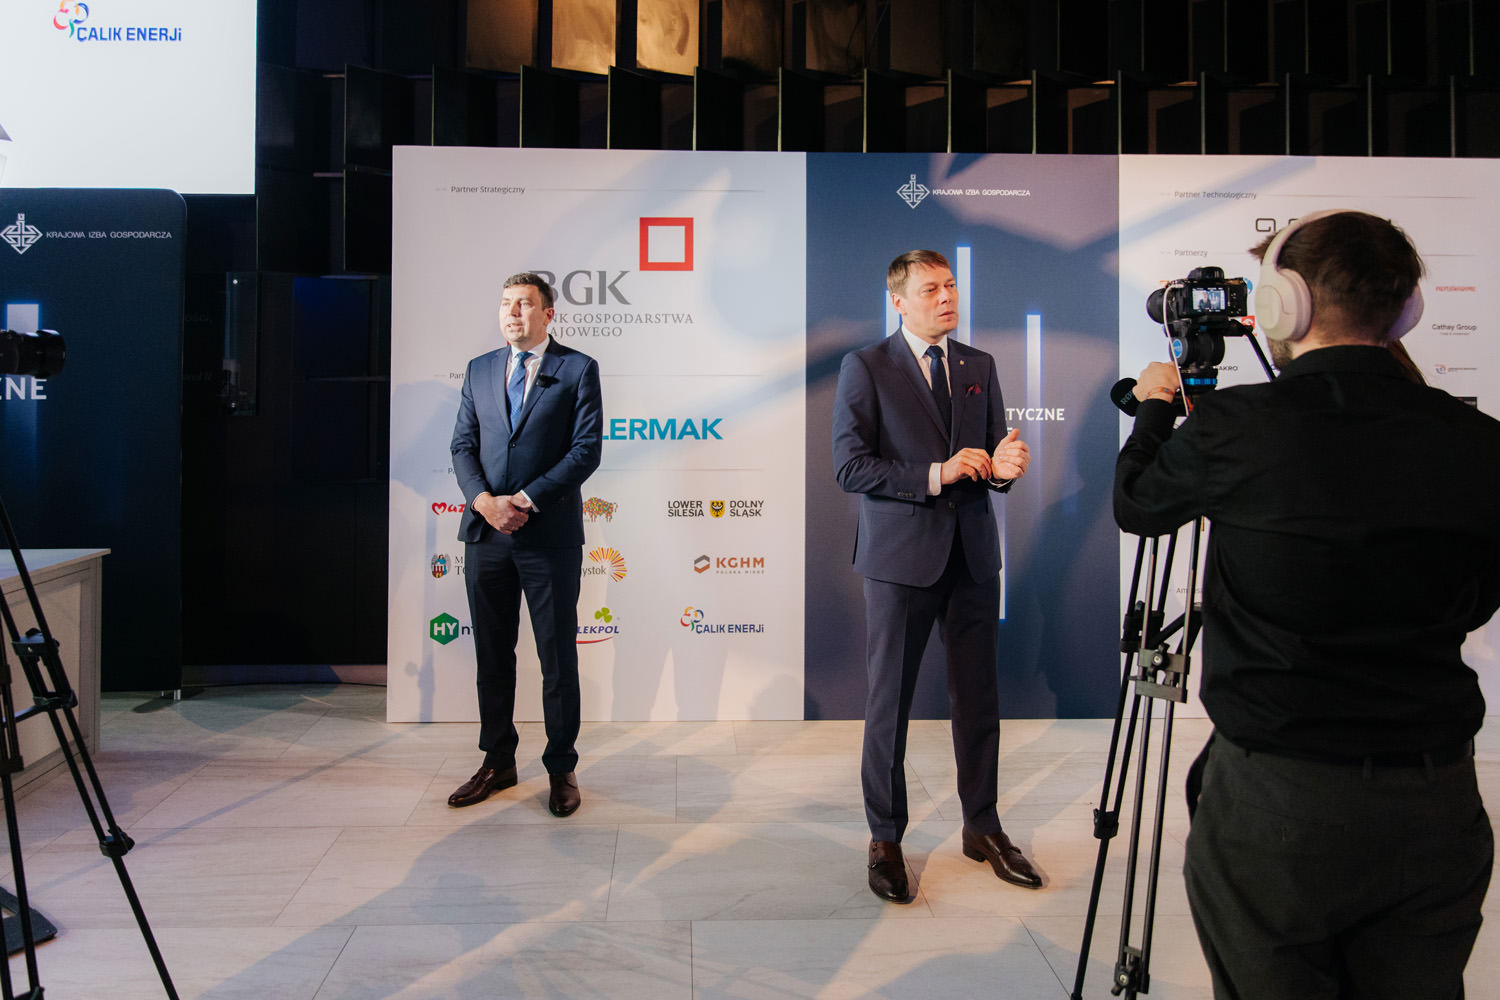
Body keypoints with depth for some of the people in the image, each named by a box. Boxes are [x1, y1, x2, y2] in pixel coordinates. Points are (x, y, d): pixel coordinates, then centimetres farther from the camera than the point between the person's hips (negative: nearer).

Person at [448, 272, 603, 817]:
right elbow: (463, 445, 9)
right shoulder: (479, 370, 14)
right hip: (486, 532, 4)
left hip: (550, 534, -4)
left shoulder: (578, 369, 0)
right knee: (492, 655, 13)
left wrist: (527, 499, -14)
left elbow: (586, 449, -8)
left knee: (558, 658, 4)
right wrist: (484, 501, -9)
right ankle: (498, 762, 28)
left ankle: (561, 768, 18)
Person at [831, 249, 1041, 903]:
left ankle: (982, 827, 29)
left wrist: (1002, 467, -10)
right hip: (901, 555, -4)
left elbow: (995, 456, 14)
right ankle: (885, 840, 20)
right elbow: (849, 466, -11)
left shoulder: (980, 367, 12)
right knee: (889, 702, 5)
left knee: (978, 698, 12)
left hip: (972, 554, 5)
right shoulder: (866, 368, -3)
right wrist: (936, 474, -19)